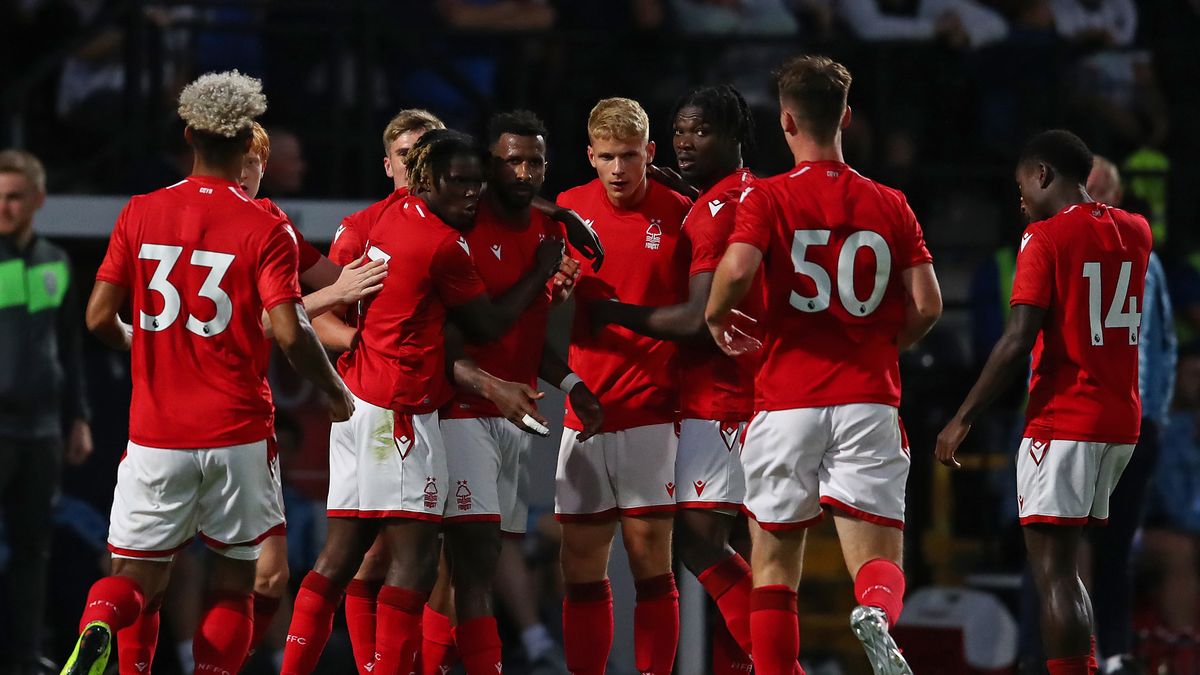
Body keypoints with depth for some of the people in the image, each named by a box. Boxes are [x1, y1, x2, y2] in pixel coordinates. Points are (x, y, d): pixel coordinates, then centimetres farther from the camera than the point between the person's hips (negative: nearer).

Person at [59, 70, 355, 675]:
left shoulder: (141, 214, 2)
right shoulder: (266, 230, -7)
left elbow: (99, 318, 0)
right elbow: (289, 334, -16)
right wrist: (336, 392, 2)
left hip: (155, 435, 2)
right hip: (238, 434, -2)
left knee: (138, 579, 8)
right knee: (234, 578, 13)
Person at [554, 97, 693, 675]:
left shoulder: (680, 214, -3)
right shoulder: (568, 210, 7)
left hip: (652, 411, -4)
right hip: (584, 413, 4)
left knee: (650, 557, -5)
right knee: (582, 565, 5)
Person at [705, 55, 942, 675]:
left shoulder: (768, 198, -1)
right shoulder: (890, 206, 7)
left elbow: (737, 268, -19)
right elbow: (927, 306, 2)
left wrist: (716, 317, 1)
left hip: (786, 402, -1)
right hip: (868, 401, 1)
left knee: (774, 566, 11)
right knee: (879, 560, -3)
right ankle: (877, 613, -36)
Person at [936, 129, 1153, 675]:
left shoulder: (1045, 237, -10)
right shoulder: (1134, 233, 10)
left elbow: (1018, 342, -16)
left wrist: (963, 419, -11)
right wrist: (1083, 204, 30)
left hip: (1062, 421, -7)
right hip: (1121, 424, 7)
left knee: (1053, 573, -8)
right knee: (1062, 567, 18)